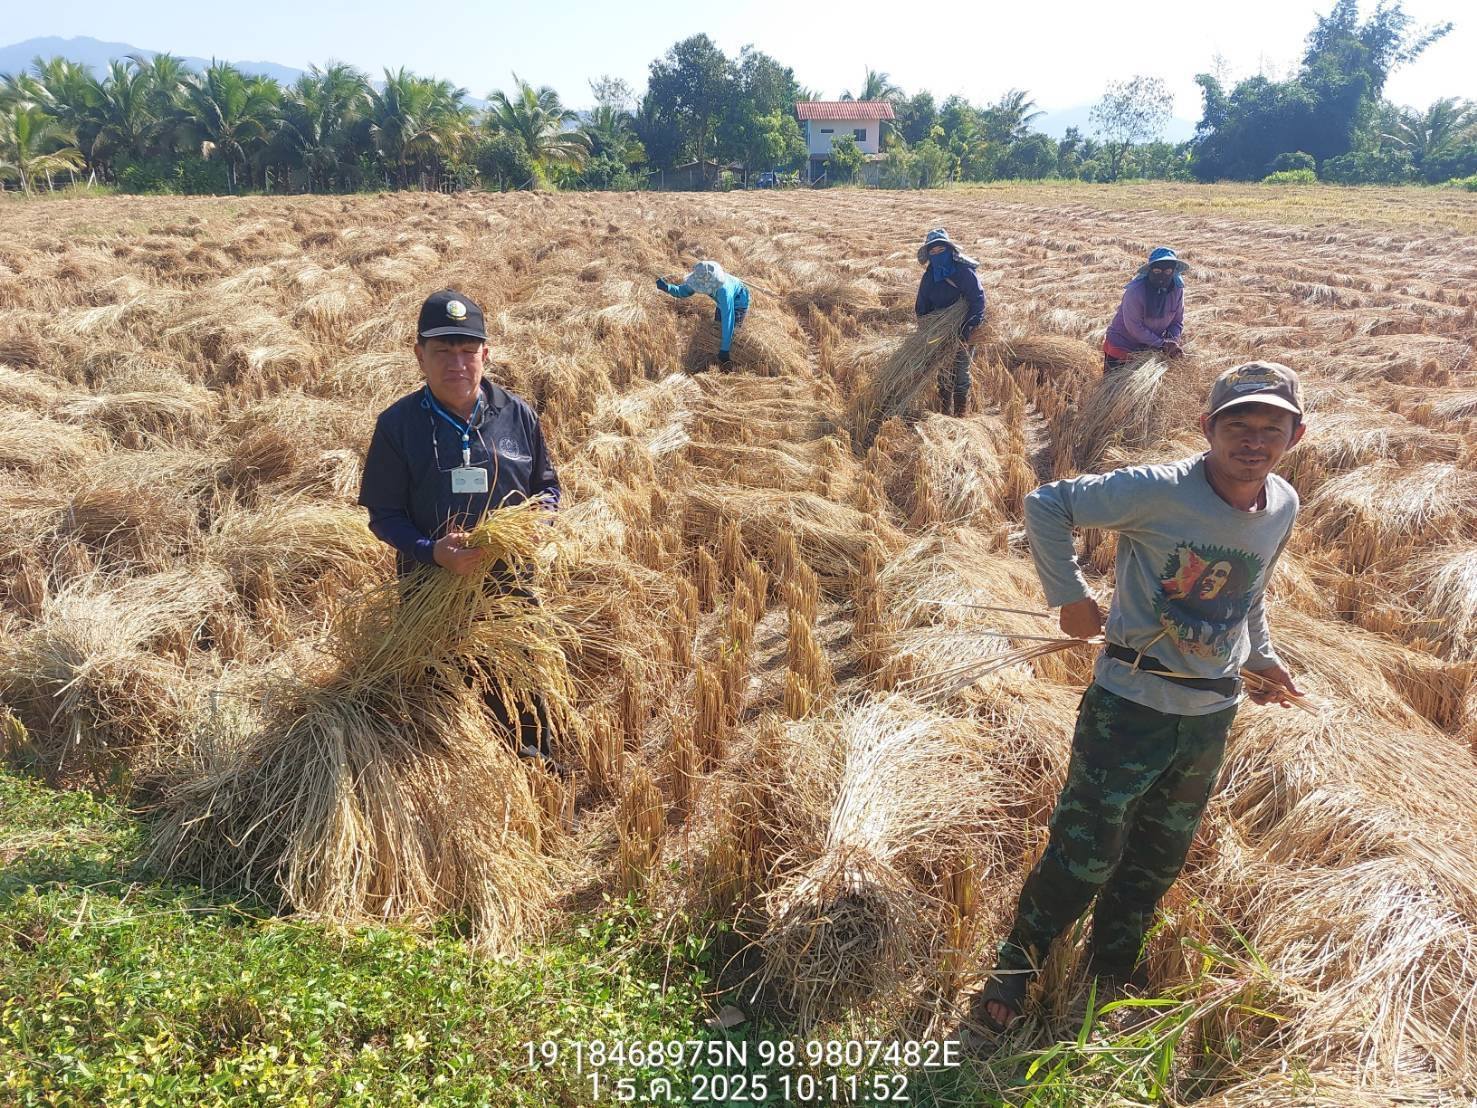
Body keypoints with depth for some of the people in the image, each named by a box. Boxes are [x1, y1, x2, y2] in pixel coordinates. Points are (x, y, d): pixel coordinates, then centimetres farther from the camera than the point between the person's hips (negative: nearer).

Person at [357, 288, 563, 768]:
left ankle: (533, 758, 48)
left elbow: (547, 485, 7)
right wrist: (431, 551, -27)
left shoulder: (517, 414, -6)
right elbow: (383, 514, -9)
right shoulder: (398, 424, -12)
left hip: (512, 582, 2)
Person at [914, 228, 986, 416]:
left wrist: (967, 328, -28)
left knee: (960, 373, -1)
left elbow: (978, 300, -20)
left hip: (964, 331, -5)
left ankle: (960, 414, 7)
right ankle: (944, 414, 20)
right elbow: (923, 305, 11)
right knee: (943, 374, 10)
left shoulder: (964, 270, -15)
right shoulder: (930, 275, 3)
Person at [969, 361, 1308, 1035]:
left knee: (1158, 860, 19)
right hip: (1131, 704, -6)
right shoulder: (1159, 490, -19)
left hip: (1212, 715, 6)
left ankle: (1111, 971, 40)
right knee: (1083, 853, -1)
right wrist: (1070, 596, -15)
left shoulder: (1283, 508, 2)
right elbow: (1046, 505, -15)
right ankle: (1014, 969, 21)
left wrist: (1262, 657, 18)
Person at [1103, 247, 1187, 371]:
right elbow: (1134, 327, -25)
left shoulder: (1177, 289, -8)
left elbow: (1178, 322, -1)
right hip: (1121, 346, -5)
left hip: (1149, 348, 5)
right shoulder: (1135, 291, -26)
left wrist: (1172, 341, -21)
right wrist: (1162, 343, -24)